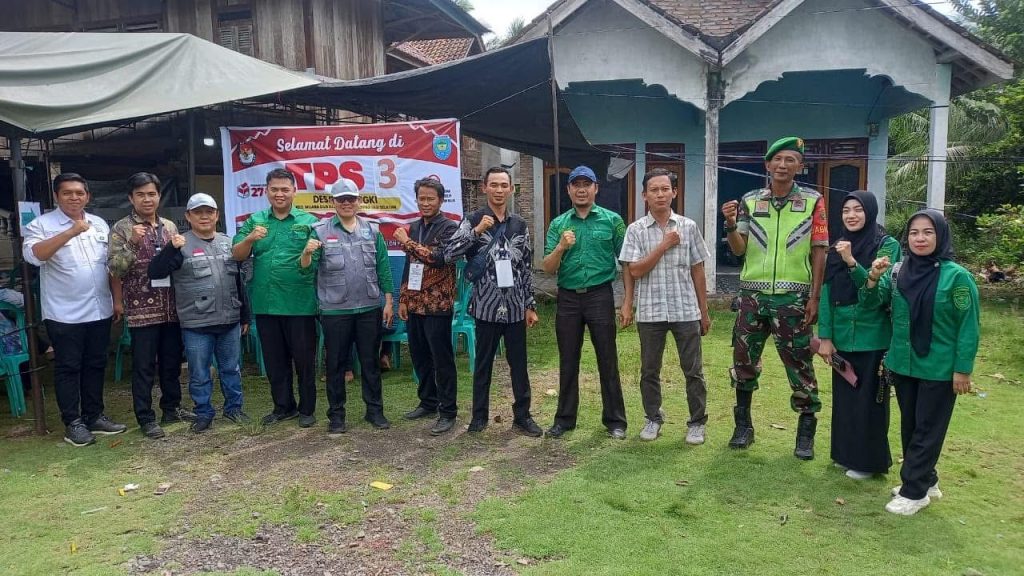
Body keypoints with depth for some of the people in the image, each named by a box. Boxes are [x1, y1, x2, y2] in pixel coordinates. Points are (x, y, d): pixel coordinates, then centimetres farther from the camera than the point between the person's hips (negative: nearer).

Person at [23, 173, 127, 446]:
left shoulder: (100, 224, 10)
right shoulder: (41, 225, -6)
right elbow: (33, 255, -25)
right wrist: (71, 232, -32)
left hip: (99, 311, 5)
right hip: (64, 314, -5)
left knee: (95, 365, 13)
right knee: (68, 368, 4)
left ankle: (94, 416, 24)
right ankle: (72, 423, 14)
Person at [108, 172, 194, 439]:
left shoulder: (170, 227, 10)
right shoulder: (122, 229, -4)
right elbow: (115, 269, -12)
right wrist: (132, 243, -24)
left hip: (171, 308, 5)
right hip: (142, 310, -5)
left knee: (172, 362, 14)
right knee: (144, 366, 3)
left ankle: (172, 408, 28)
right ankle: (146, 418, 12)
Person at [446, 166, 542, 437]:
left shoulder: (519, 225, 8)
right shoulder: (473, 220, -2)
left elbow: (526, 268, 10)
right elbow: (449, 255, -13)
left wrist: (530, 305, 8)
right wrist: (476, 231, -21)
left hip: (515, 307, 3)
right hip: (486, 307, -2)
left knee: (519, 363, 9)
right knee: (483, 363, 10)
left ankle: (522, 416, 21)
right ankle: (479, 415, 23)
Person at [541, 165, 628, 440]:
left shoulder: (612, 220, -1)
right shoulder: (558, 224, 5)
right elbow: (548, 268, 1)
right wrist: (561, 247, -18)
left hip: (600, 296, -2)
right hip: (567, 298, 2)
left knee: (607, 361, 5)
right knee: (568, 362, 11)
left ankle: (615, 420, 17)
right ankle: (564, 418, 23)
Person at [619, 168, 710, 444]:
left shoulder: (688, 227, 2)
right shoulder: (635, 230, -1)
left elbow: (698, 271, 7)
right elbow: (635, 271, -9)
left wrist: (704, 311, 8)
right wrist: (664, 245, -13)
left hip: (686, 310, 0)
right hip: (650, 312, 0)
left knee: (693, 370, 6)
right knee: (649, 370, 11)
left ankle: (697, 422, 22)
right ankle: (653, 418, 29)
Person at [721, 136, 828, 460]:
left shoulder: (812, 202, 1)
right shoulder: (750, 201, 5)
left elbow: (819, 252, 0)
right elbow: (739, 250, 3)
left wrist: (815, 297, -6)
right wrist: (731, 225, -17)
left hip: (793, 298, -2)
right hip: (753, 295, 2)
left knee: (800, 365, 3)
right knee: (743, 361, 8)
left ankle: (806, 433, 17)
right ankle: (743, 426, 23)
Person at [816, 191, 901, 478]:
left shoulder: (887, 245, -7)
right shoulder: (837, 248, 7)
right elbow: (827, 294, 5)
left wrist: (851, 262, -29)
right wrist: (825, 336, 0)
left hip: (873, 338, -5)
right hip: (842, 337, 5)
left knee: (868, 399, 5)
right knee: (843, 398, 13)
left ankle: (869, 461, 18)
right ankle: (846, 454, 27)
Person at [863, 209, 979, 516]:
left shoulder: (956, 276, -14)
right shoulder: (897, 270, 0)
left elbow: (969, 327, -10)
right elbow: (873, 302, 2)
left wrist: (963, 369, -11)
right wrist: (873, 279, -18)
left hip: (939, 369, -5)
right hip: (903, 364, 5)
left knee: (928, 429, 4)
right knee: (909, 426, 16)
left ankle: (914, 491, 13)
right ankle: (925, 480, 32)